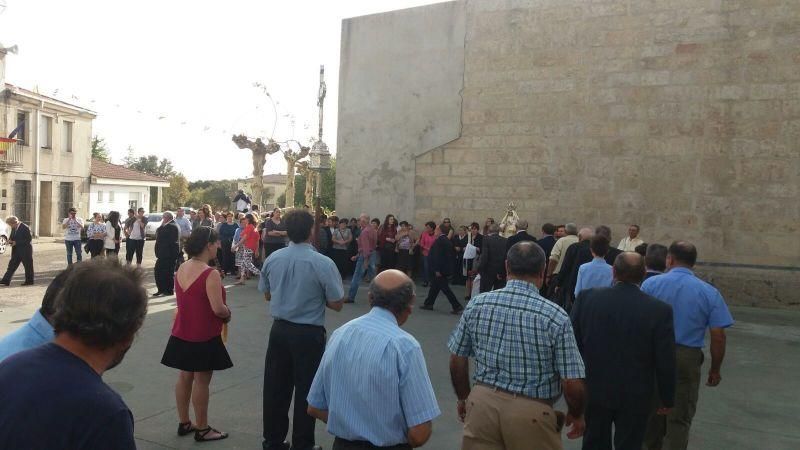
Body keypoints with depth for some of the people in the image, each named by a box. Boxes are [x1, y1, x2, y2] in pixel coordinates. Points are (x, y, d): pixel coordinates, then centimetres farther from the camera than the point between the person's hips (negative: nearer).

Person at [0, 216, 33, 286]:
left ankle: (29, 281, 14)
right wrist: (10, 240, -5)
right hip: (16, 251, 8)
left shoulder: (25, 228, -16)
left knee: (28, 266, 3)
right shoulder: (14, 228, 7)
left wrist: (16, 242, -20)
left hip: (25, 251, -8)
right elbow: (12, 237, 19)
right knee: (11, 265, 6)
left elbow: (29, 239, -19)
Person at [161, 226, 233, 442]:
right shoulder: (210, 274, -22)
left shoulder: (181, 268, 3)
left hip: (182, 333, 8)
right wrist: (228, 314, -5)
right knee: (201, 381, 5)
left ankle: (184, 423, 32)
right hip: (204, 336, -7)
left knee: (184, 377, 18)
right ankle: (202, 429, 17)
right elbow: (218, 308, -26)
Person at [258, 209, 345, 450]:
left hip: (279, 329, 5)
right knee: (306, 390, 9)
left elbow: (267, 295, 10)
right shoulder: (323, 264, -18)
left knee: (276, 387, 15)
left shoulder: (272, 259, -3)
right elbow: (336, 304, -11)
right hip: (309, 334, -4)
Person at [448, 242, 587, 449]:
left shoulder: (477, 304, -6)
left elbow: (457, 361, 2)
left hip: (482, 403, 2)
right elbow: (572, 384, -12)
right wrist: (576, 415, 8)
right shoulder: (556, 317, -15)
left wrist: (463, 398, 19)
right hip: (531, 411, -1)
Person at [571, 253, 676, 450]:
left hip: (593, 390, 2)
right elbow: (665, 362, -11)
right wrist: (667, 399, 5)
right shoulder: (660, 310, -17)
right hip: (634, 397, -1)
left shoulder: (586, 298, -12)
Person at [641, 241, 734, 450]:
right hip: (687, 359, -1)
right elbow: (718, 337, -5)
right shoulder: (710, 292, -5)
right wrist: (715, 369, 8)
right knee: (679, 418, 10)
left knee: (651, 410, 22)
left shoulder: (650, 284, -7)